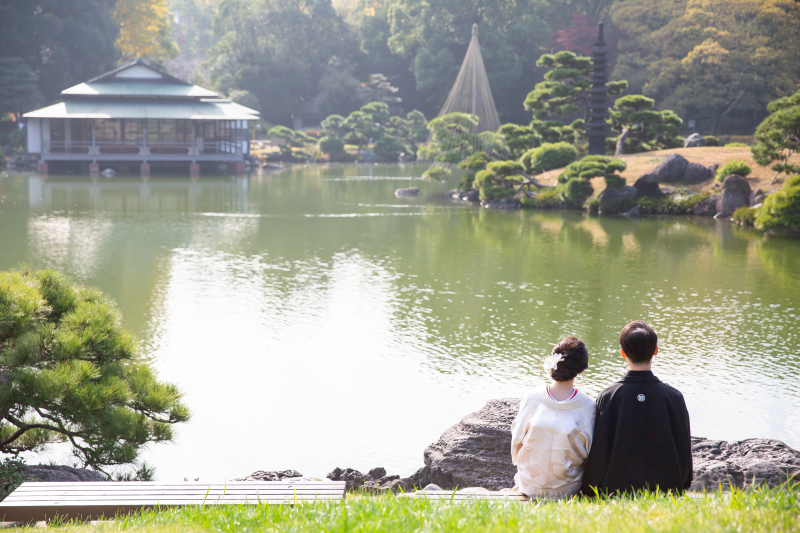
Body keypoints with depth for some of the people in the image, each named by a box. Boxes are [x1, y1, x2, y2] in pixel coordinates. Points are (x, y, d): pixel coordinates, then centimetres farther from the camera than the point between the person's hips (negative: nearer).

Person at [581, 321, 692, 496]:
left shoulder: (608, 397, -7)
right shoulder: (673, 397, -4)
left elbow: (598, 453, -3)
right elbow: (684, 450, 3)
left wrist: (589, 492, 9)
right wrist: (678, 488, 19)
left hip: (617, 493, 0)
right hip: (665, 491, 1)